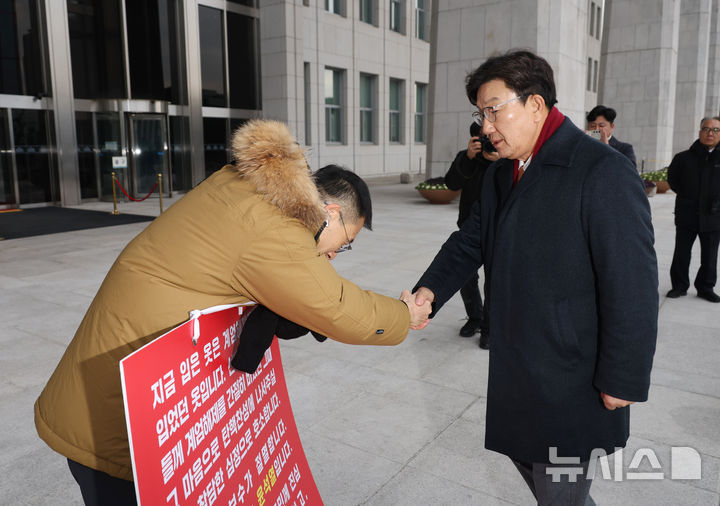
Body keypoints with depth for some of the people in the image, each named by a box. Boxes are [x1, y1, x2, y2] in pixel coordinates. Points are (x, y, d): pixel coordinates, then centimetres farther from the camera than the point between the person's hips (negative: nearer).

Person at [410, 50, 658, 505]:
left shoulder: (603, 173, -19)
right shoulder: (502, 176, 7)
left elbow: (633, 288, -19)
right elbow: (471, 241, 9)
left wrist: (623, 381, -15)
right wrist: (431, 288, -9)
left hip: (574, 380, -8)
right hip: (516, 366, 8)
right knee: (521, 450, 24)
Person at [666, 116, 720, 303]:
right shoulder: (684, 158, 0)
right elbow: (672, 179, 15)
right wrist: (685, 195, 7)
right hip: (687, 216, 0)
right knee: (681, 254, 7)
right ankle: (680, 286, 21)